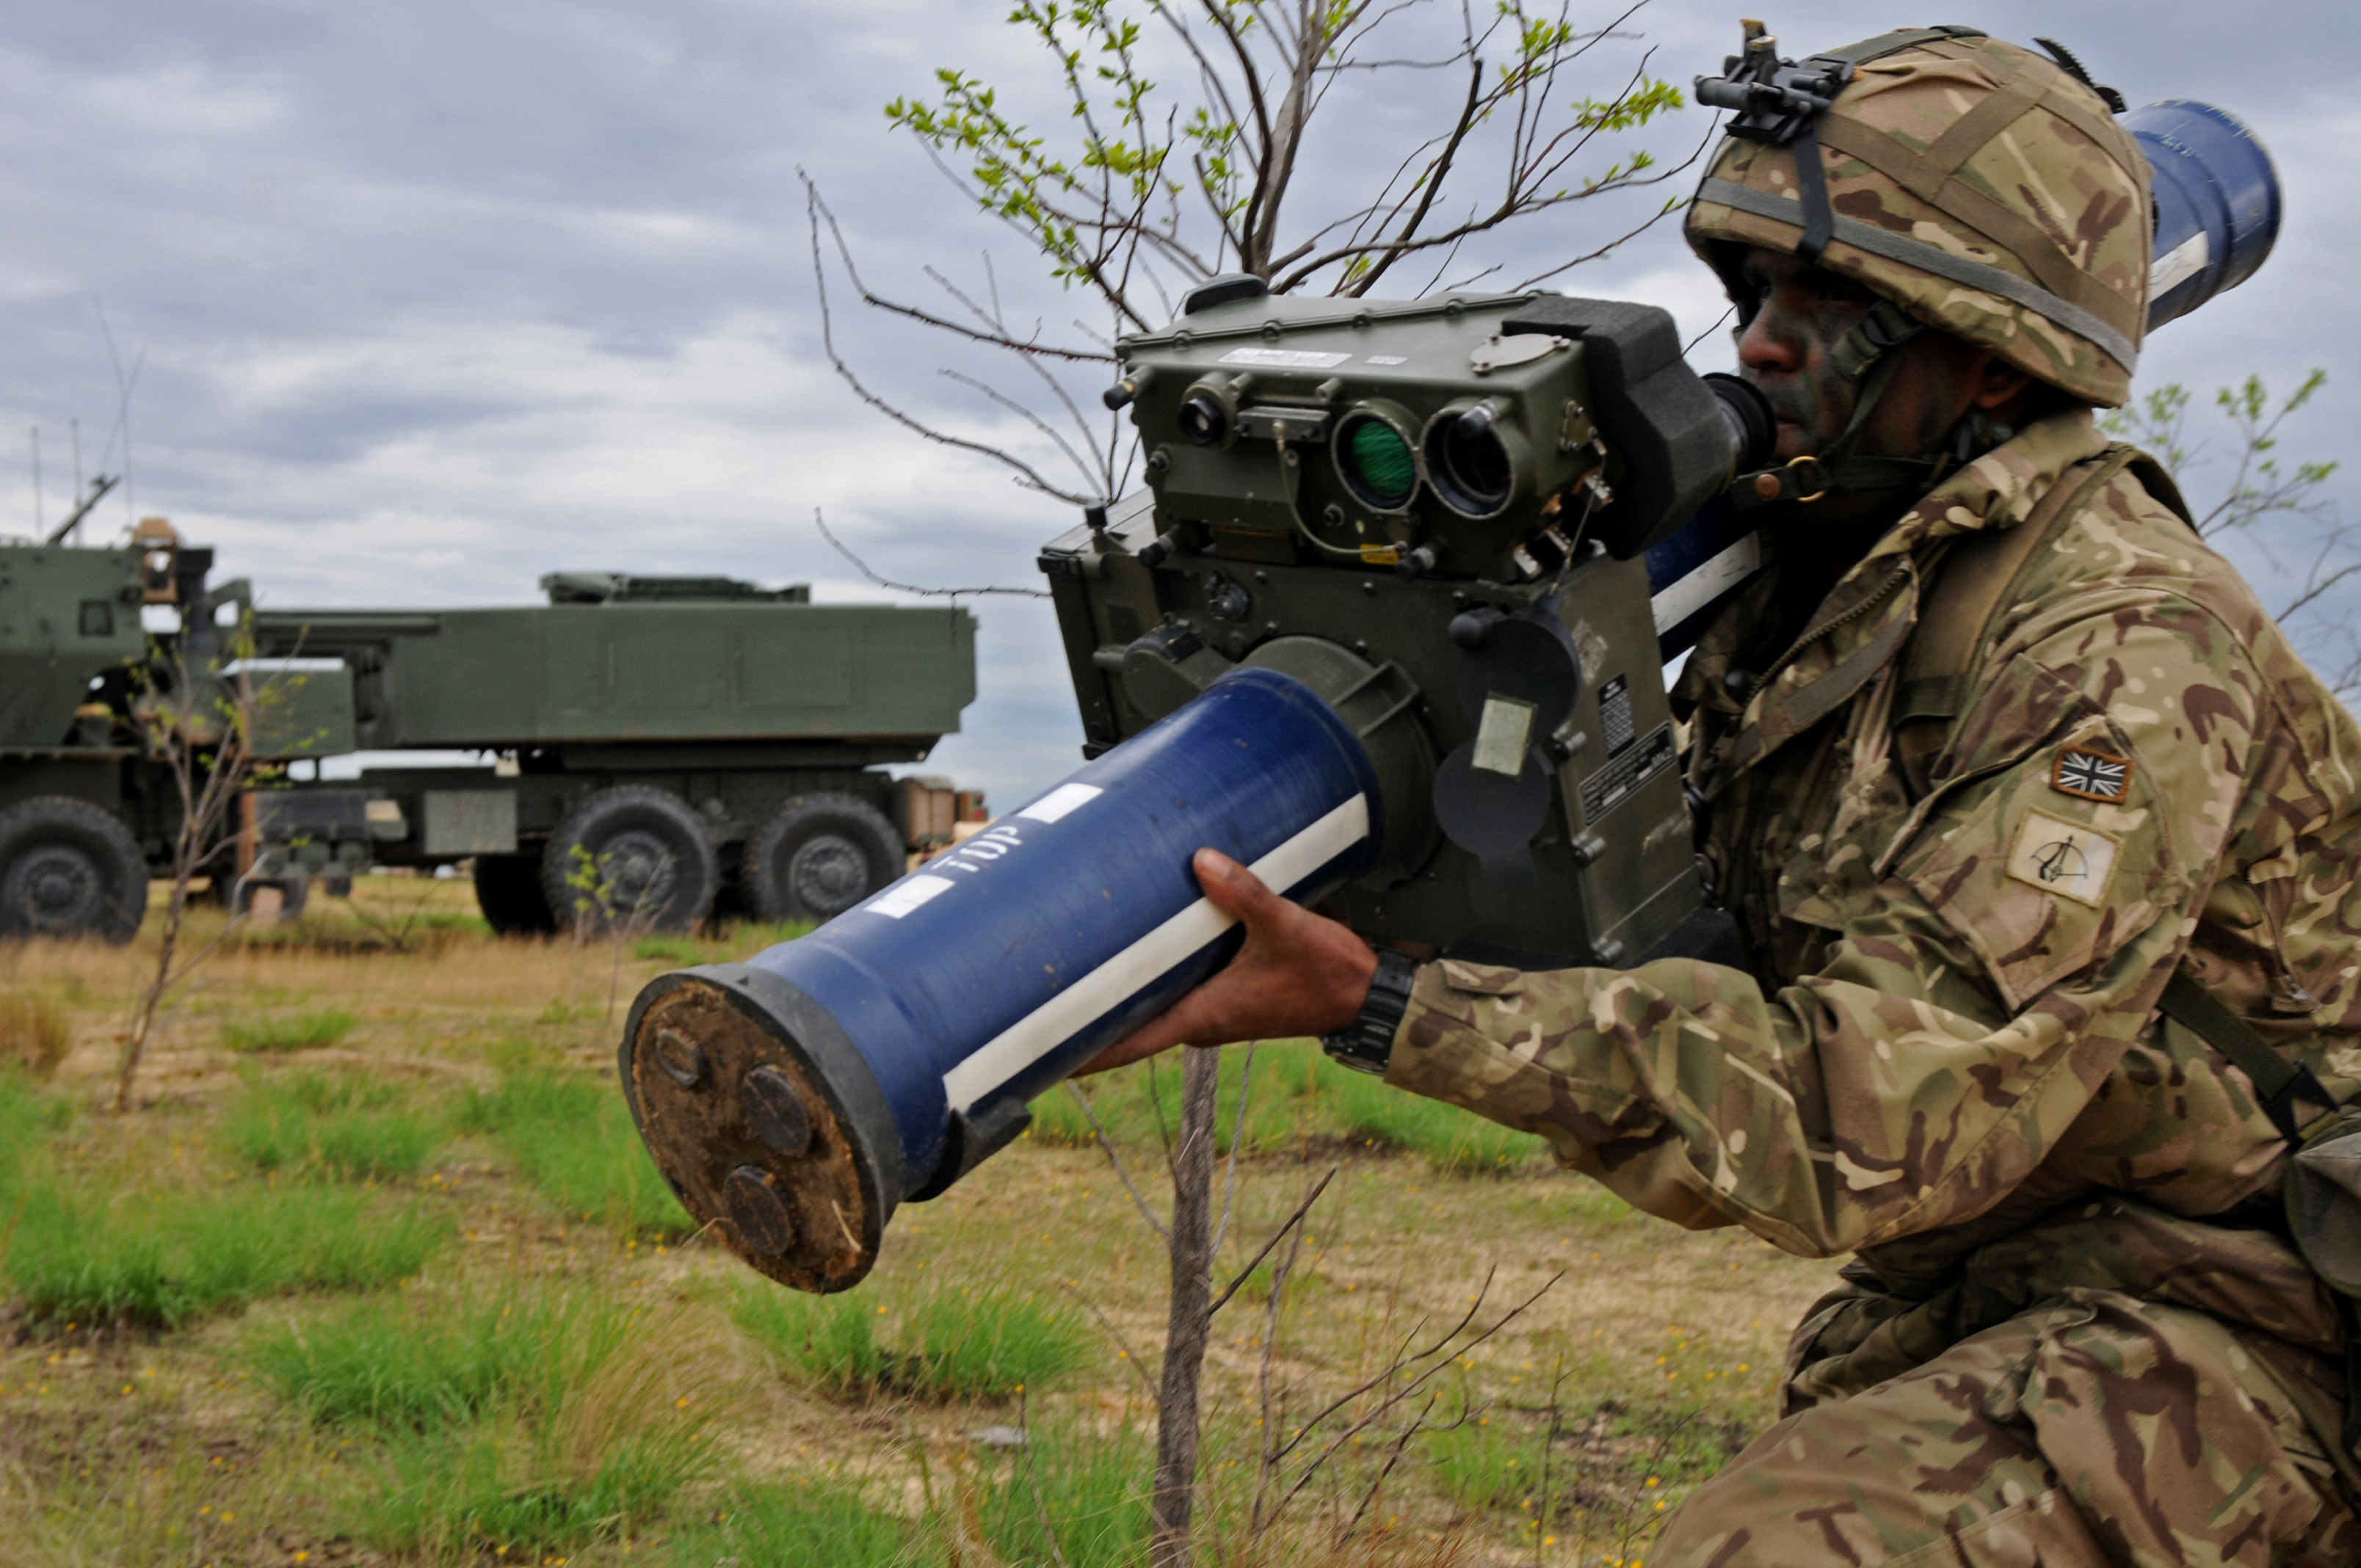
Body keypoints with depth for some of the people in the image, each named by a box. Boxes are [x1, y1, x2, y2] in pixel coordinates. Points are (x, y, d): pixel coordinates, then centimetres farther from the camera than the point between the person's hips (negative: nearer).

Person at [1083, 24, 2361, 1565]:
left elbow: (1876, 1118, -30)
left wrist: (1382, 1006, -32)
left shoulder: (2128, 645, -23)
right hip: (1971, 1304, 9)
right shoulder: (1835, 581, 6)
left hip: (2218, 1329, -9)